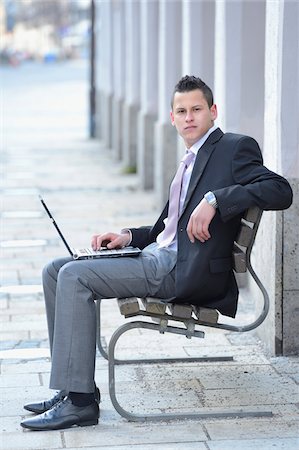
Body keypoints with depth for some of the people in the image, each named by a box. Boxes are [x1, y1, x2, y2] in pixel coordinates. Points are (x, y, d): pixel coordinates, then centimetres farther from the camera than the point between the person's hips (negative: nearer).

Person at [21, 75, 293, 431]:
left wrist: (214, 199, -25)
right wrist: (128, 237, 9)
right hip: (159, 255, 10)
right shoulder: (191, 160, 24)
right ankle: (75, 385, 3)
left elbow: (280, 191, -19)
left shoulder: (235, 148, -3)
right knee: (56, 271, 5)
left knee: (75, 276, -21)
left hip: (186, 270, -10)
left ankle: (79, 401, -20)